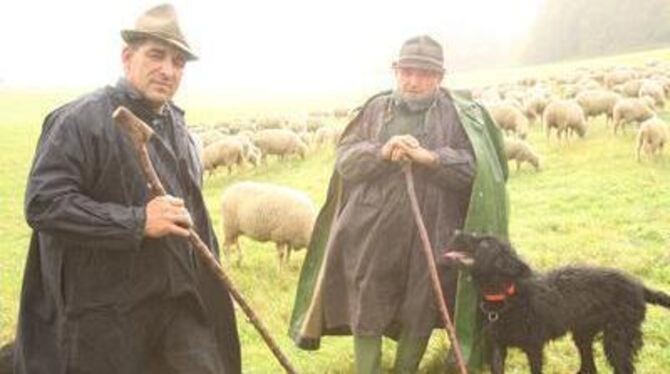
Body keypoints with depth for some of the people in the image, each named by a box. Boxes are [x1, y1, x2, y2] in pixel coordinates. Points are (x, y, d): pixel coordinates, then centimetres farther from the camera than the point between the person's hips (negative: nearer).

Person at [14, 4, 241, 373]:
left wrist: (209, 282, 26)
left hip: (183, 304, 7)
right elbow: (43, 203, -21)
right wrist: (138, 221, -23)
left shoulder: (177, 126, 15)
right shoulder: (81, 120, -12)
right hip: (108, 314, -7)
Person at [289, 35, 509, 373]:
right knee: (366, 308, 6)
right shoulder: (375, 109, 8)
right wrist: (380, 152, -16)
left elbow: (474, 167, -8)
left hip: (430, 236, -1)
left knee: (420, 312, 11)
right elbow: (344, 159, 2)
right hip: (374, 231, 1)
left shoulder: (459, 116, 2)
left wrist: (430, 157, -20)